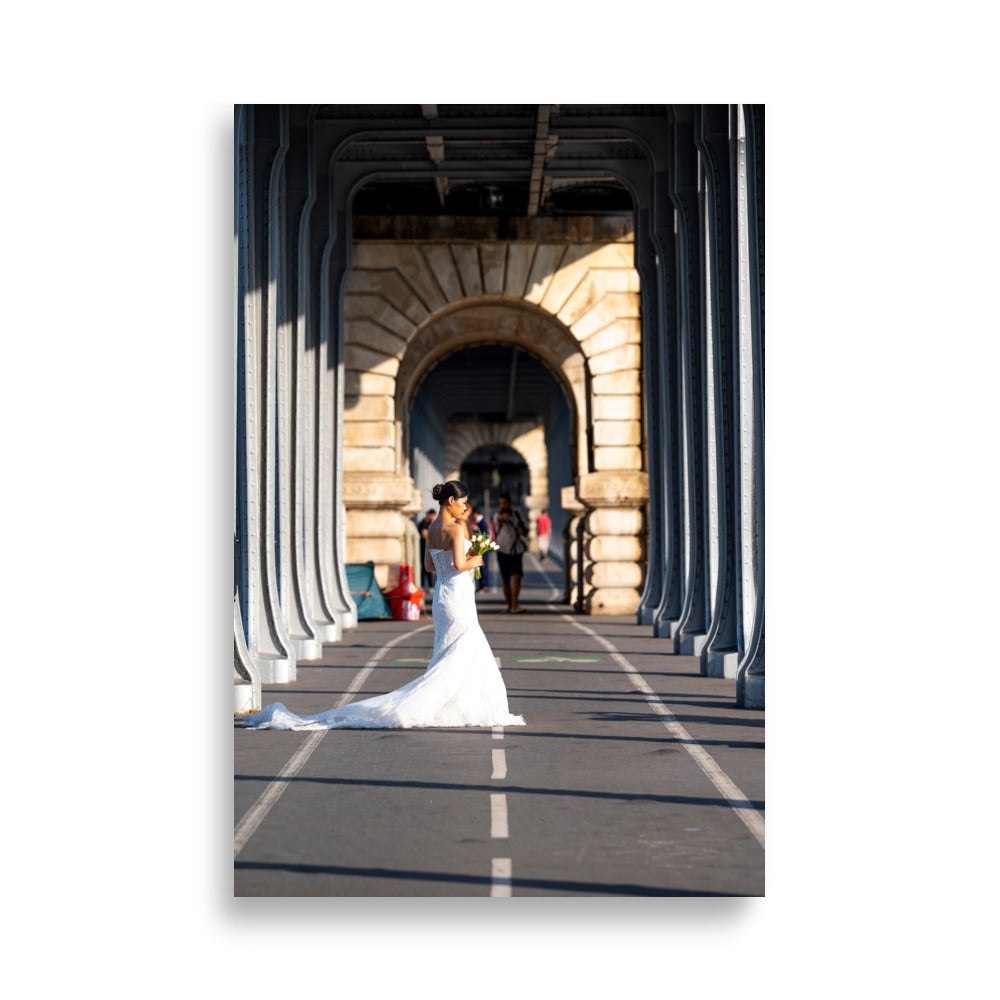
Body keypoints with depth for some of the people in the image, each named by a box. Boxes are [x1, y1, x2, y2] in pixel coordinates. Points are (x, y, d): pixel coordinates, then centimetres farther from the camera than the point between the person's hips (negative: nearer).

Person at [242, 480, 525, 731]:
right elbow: (459, 565, -26)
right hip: (457, 597, -9)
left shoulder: (432, 528, 9)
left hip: (440, 596, 9)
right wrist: (474, 562, -5)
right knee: (454, 660, -4)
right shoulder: (457, 527, -17)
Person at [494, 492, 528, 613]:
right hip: (503, 552, -1)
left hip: (516, 552, 1)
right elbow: (499, 519, -31)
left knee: (516, 578, -15)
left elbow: (525, 533, 12)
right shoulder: (498, 515, -4)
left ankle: (514, 606, -21)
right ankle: (509, 605, 20)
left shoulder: (516, 515, 6)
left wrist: (522, 531, -12)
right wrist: (503, 516, -56)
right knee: (506, 580, 5)